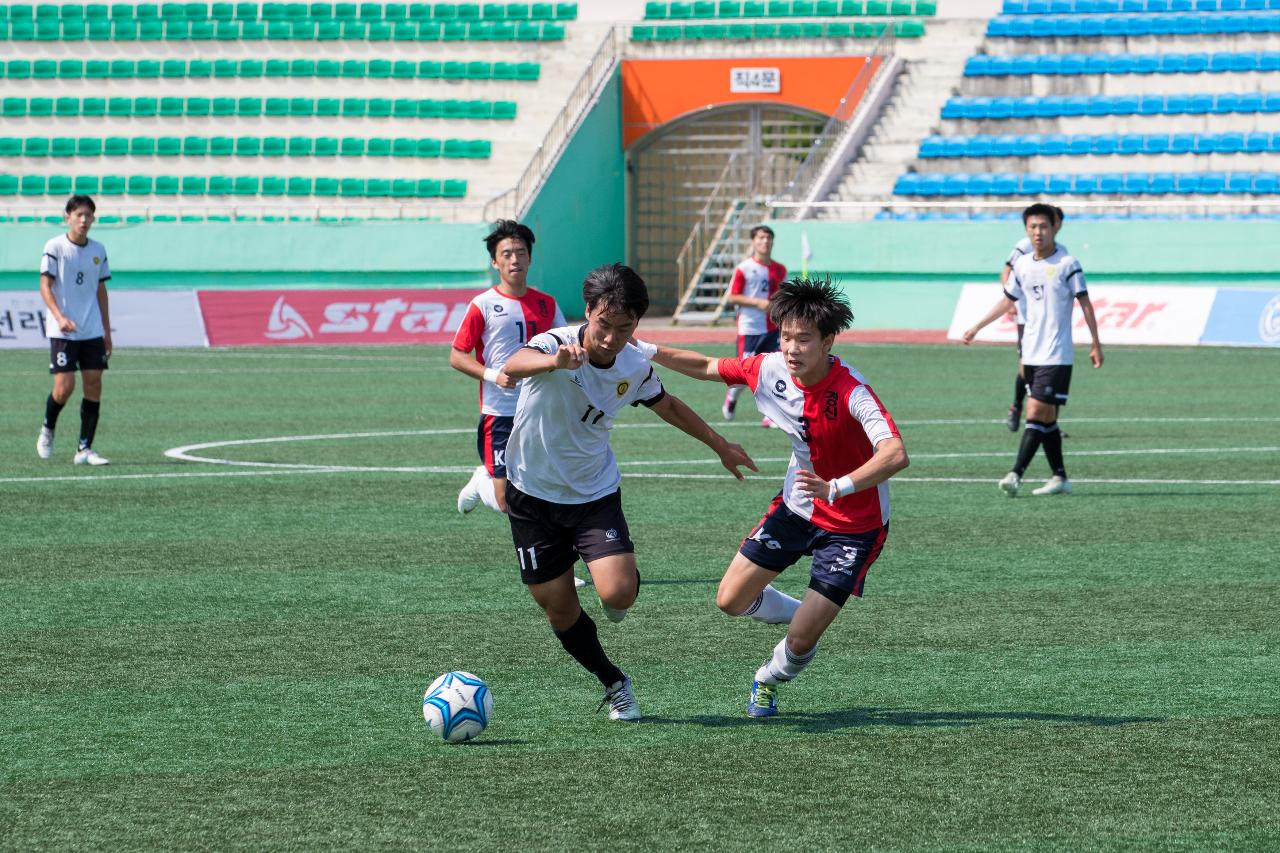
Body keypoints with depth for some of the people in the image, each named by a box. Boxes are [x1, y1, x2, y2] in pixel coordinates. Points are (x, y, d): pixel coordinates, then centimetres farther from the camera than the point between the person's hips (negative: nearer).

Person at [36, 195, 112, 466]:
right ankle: (47, 429, 20)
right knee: (65, 385, -10)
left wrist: (106, 330, 15)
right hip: (62, 331, -5)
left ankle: (84, 449, 2)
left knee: (94, 383, -3)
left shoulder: (98, 250, 10)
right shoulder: (55, 247, -4)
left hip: (92, 331, 5)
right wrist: (60, 317, -23)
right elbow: (45, 286, -8)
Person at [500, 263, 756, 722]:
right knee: (558, 607, 3)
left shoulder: (635, 367, -9)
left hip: (595, 492, 2)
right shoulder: (557, 344, -23)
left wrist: (720, 445, 22)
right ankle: (613, 683, 27)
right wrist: (556, 361, -69)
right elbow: (513, 366, -47)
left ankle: (623, 578, 18)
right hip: (534, 494, -2)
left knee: (618, 594, -19)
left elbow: (667, 406, 14)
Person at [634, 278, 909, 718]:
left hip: (854, 525, -6)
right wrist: (647, 350, 0)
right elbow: (707, 367, 6)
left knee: (801, 640, -8)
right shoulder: (769, 369, -14)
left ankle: (768, 681, 29)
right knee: (731, 600, 4)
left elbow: (895, 454, -45)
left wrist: (836, 487, -57)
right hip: (798, 505, 6)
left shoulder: (852, 392, -32)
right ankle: (811, 615, 34)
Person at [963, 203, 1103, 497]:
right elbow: (1008, 300, 21)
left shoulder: (1067, 264, -6)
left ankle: (1016, 475, -19)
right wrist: (977, 327, 21)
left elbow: (1085, 304, -3)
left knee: (1036, 413, -13)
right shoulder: (1022, 265, 9)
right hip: (1031, 353, 6)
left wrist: (1095, 344, -5)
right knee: (1046, 417, 9)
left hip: (1056, 356, -6)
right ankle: (1059, 477, 15)